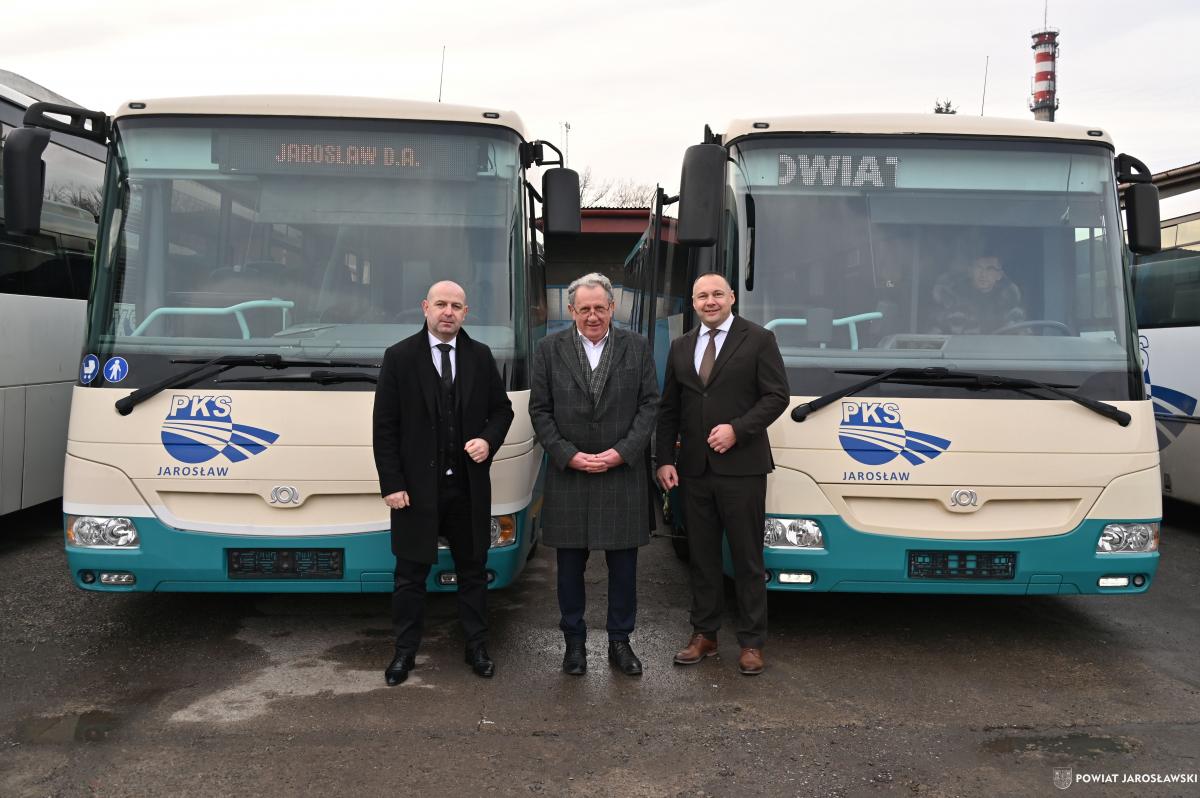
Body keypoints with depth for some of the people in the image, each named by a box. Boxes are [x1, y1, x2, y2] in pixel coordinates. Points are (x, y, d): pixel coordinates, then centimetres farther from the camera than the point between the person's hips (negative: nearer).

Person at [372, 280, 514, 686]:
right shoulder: (399, 357, -3)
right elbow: (384, 426, -4)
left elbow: (502, 408, 12)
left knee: (473, 570, 13)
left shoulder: (481, 356, 5)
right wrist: (391, 484, -9)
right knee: (411, 574, 8)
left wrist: (489, 440, -9)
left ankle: (477, 648, 26)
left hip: (468, 486, 3)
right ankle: (405, 651, 23)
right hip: (417, 486, -2)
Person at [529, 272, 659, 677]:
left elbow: (649, 404, 1)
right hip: (568, 475, 0)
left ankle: (620, 640, 23)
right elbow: (540, 411, 1)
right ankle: (574, 641, 23)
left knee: (623, 564, 8)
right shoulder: (550, 349, 2)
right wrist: (570, 456, -9)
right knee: (570, 565, 9)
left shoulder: (637, 347, 3)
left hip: (623, 474, 0)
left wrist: (621, 452, -10)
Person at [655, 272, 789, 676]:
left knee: (747, 558, 3)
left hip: (741, 468, -4)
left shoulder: (759, 340, -1)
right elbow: (668, 410, 13)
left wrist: (737, 429, -16)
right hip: (694, 470, 5)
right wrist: (664, 460, 4)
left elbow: (777, 396, -5)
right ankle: (704, 634, 23)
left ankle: (751, 642, 14)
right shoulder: (681, 347, 13)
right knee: (701, 556, 12)